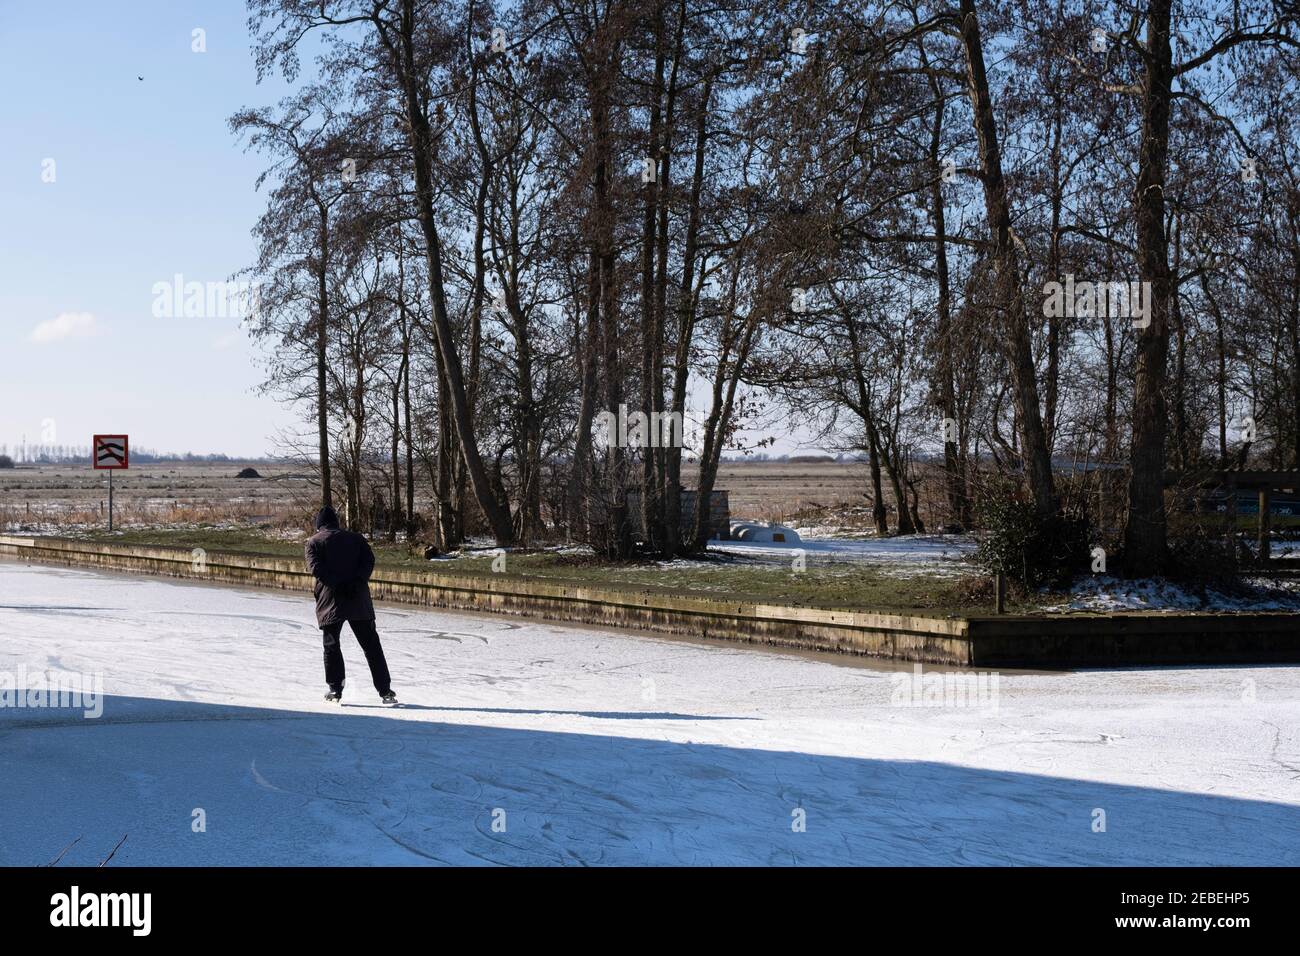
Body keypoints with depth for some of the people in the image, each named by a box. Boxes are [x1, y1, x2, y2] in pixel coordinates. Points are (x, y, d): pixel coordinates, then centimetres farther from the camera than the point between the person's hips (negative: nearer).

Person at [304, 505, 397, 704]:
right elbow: (369, 560, -2)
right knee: (371, 645, 6)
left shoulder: (313, 542, 7)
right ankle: (385, 691, 3)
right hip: (359, 600, 2)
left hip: (330, 600, -2)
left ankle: (335, 690, 4)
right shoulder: (355, 538, 14)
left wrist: (337, 584, -12)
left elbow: (316, 568, -10)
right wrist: (358, 581, -10)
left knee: (331, 646, 9)